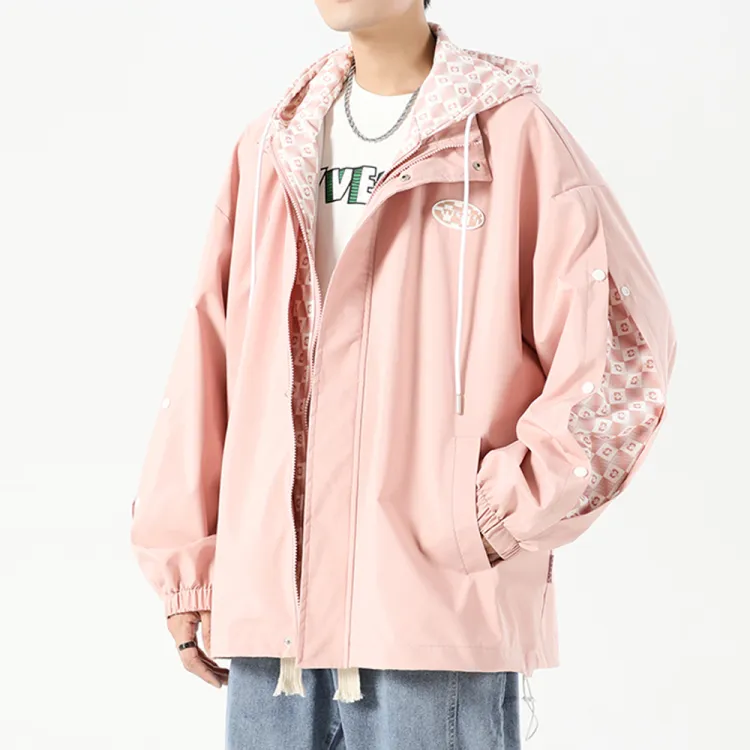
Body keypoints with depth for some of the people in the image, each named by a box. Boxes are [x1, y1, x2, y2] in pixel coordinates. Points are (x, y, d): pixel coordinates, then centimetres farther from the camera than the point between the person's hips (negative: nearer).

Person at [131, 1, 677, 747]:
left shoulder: (512, 135, -2)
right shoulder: (269, 149, 12)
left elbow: (619, 350, -6)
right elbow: (208, 364, 12)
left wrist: (499, 517, -10)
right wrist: (184, 563, 8)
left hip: (441, 608, -4)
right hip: (267, 601, 4)